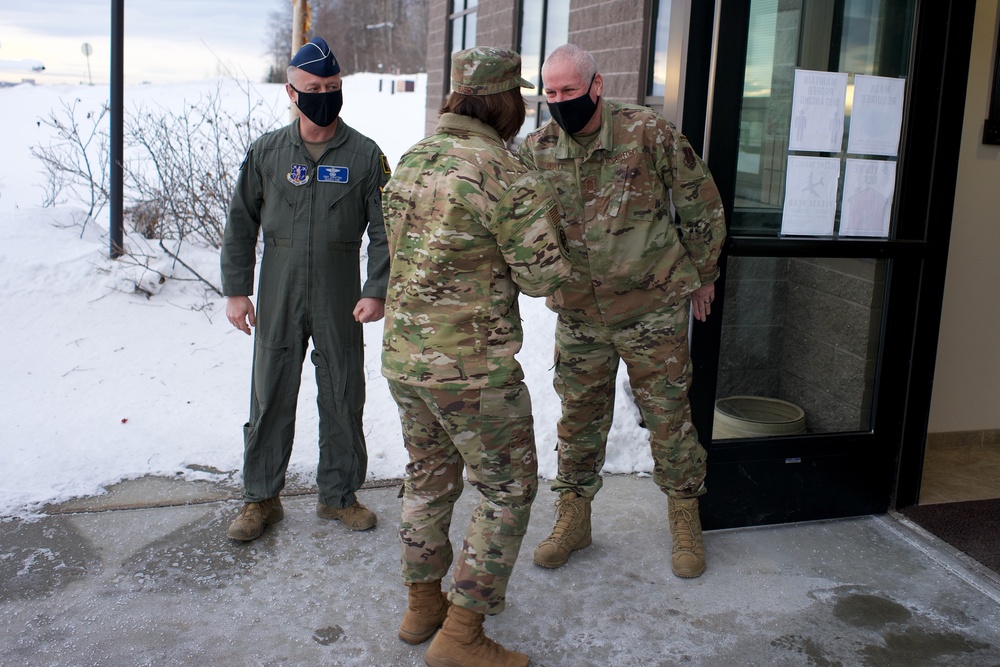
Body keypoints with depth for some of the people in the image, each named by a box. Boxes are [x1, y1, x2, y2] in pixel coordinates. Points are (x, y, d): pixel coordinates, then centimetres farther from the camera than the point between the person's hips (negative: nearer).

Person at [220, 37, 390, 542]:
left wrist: (376, 291, -11)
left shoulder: (365, 155, -1)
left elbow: (384, 230, -1)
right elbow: (241, 224, 8)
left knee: (342, 399, 9)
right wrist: (236, 290, 3)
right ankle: (261, 498, 23)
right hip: (278, 301, 1)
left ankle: (339, 494, 26)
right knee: (270, 399, 7)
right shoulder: (267, 151, 3)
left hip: (340, 303, -1)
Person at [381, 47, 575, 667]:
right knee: (509, 490, 8)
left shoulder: (413, 160, 6)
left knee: (430, 477, 22)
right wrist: (544, 206, 4)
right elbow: (541, 275, -14)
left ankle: (424, 603, 37)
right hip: (474, 366, -8)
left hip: (403, 354, 8)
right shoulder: (505, 175, -18)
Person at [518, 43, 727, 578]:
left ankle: (685, 519, 25)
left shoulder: (650, 133, -12)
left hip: (652, 306, -2)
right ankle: (573, 518, 29)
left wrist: (700, 275, 6)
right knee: (579, 415, 12)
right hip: (578, 313, 3)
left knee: (668, 413, 7)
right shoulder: (536, 149, -4)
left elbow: (702, 206, -1)